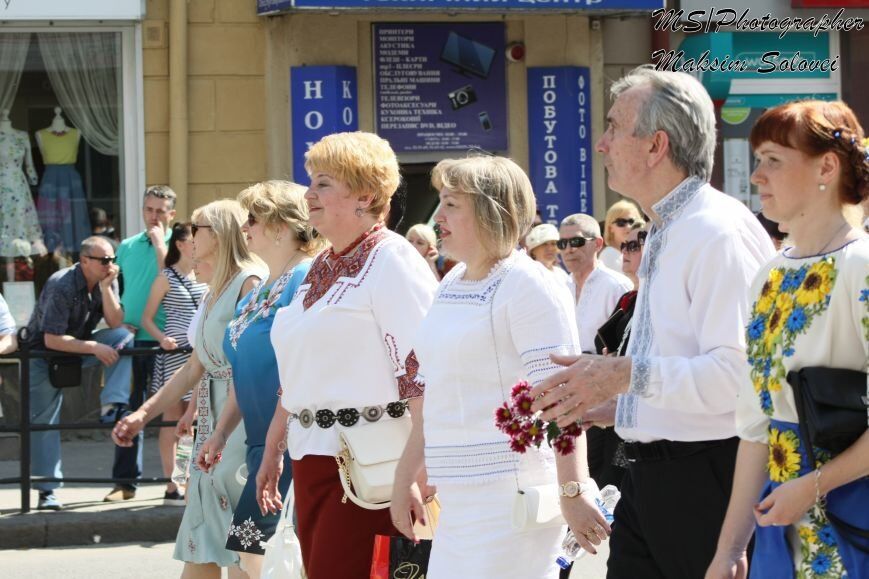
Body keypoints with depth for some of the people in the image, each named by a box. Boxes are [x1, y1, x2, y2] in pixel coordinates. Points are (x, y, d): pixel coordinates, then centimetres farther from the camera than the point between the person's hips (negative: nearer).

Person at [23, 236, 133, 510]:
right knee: (44, 422, -7)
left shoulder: (107, 281, -8)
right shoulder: (61, 287, -27)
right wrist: (94, 348, -32)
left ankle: (113, 405, -29)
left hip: (80, 347, 5)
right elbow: (51, 339, -29)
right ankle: (47, 491, -1)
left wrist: (106, 288, -24)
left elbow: (116, 324, -14)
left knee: (123, 337, -20)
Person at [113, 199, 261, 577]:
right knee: (200, 548, 10)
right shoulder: (214, 293, 19)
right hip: (212, 417, 9)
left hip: (243, 417, -9)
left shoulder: (250, 282, -10)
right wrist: (143, 414, 18)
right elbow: (195, 368, 23)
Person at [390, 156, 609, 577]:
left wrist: (572, 490, -23)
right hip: (458, 501, 8)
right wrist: (405, 478, 22)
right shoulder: (450, 286, 15)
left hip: (513, 499, -8)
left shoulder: (528, 286, -9)